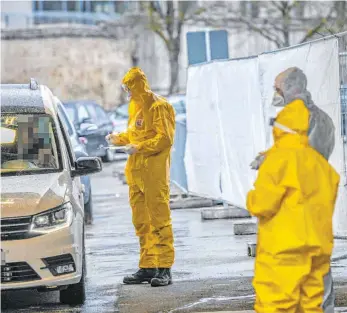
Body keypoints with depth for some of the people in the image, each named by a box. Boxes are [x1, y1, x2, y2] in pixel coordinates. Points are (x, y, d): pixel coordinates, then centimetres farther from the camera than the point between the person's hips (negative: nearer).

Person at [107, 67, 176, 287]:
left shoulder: (159, 107, -10)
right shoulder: (135, 106, 19)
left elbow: (165, 139, -16)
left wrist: (139, 147, -21)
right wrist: (119, 138, 12)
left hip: (155, 172, -9)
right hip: (136, 171, 9)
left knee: (159, 219, -8)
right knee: (141, 222, 11)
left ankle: (165, 268, -7)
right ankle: (147, 267, 16)